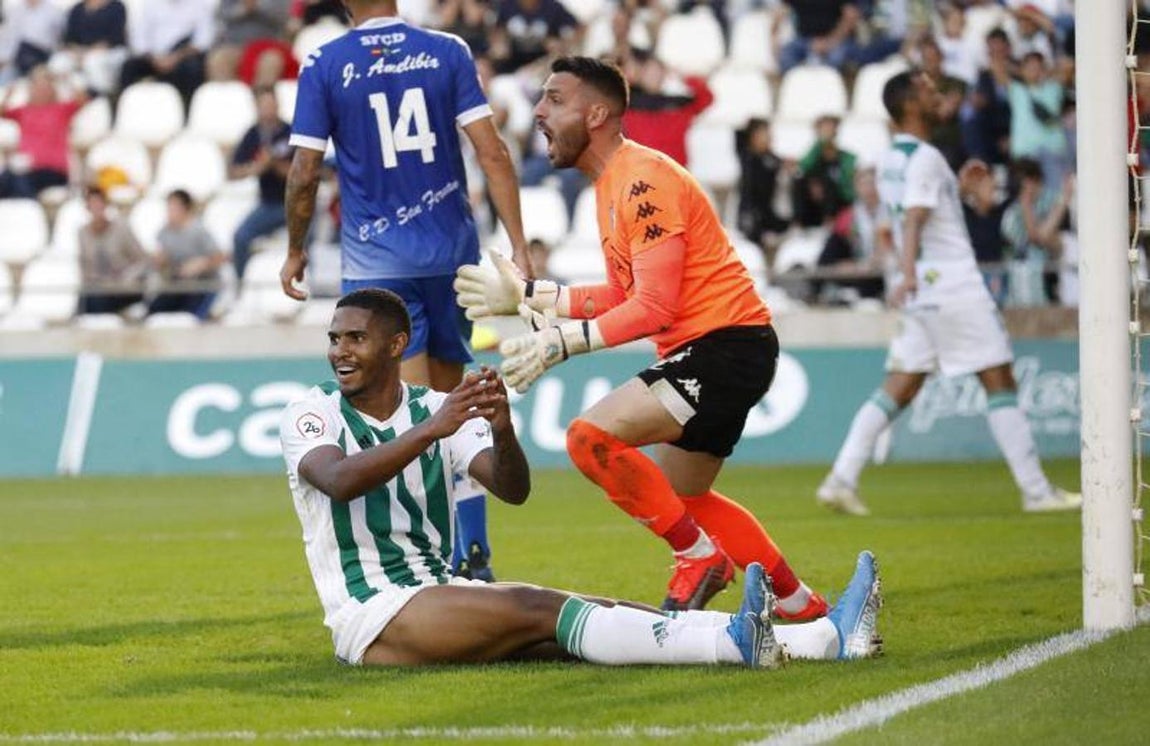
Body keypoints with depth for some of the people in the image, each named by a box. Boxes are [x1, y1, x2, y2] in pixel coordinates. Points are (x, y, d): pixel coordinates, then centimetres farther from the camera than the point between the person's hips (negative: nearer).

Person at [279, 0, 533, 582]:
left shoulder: (322, 66, -3)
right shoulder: (446, 51, 1)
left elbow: (306, 171, -4)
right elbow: (491, 152, -5)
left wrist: (295, 250, 11)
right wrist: (518, 247, -3)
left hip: (377, 260, -3)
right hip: (452, 250, 3)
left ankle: (452, 556, -14)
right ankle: (474, 558, 13)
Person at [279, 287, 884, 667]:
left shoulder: (434, 409, 10)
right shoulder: (311, 415, -3)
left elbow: (512, 490, -3)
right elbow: (339, 481, -26)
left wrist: (501, 432, -25)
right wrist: (432, 430, -37)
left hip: (443, 588, 5)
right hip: (368, 615, -5)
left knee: (596, 613, -13)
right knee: (540, 611, -27)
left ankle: (824, 638, -25)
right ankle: (739, 643, -45)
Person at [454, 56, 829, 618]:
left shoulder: (642, 181, -17)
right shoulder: (611, 184, 15)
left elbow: (654, 308, -23)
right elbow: (622, 295, 18)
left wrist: (563, 342, -27)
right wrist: (528, 296, 18)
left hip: (724, 345, -11)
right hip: (704, 348, 11)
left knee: (591, 436, -22)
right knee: (682, 497, 21)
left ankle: (702, 558, -6)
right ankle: (803, 606, 29)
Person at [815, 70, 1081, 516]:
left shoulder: (890, 160, 16)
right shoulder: (925, 158, -13)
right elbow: (913, 220, -27)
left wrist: (959, 187, 27)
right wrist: (908, 272, -40)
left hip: (922, 291, 9)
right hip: (951, 283, -9)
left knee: (900, 387, 6)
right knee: (1000, 382, -4)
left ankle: (841, 481, -4)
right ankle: (1036, 491, -3)